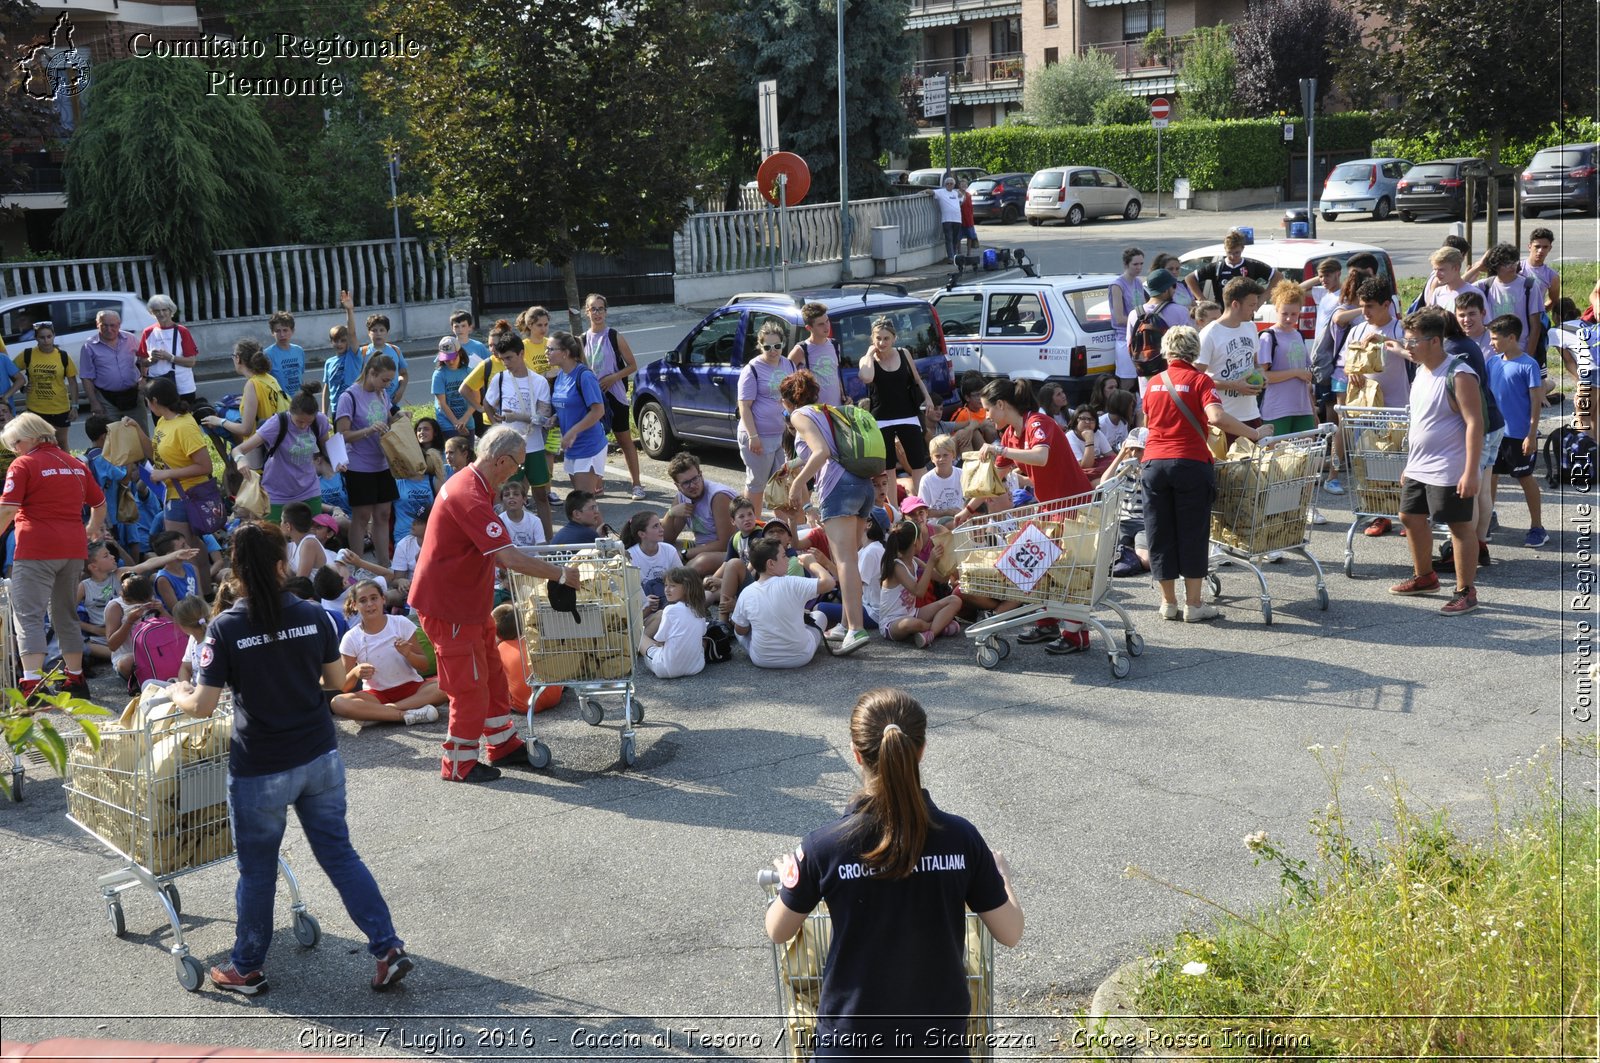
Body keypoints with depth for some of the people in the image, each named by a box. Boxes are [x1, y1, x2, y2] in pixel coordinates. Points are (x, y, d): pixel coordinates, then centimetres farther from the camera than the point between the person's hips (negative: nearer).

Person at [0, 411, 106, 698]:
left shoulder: (23, 465, -5)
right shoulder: (76, 464, 15)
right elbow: (100, 504, 24)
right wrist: (92, 530, 40)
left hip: (36, 550, -7)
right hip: (74, 550, 7)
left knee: (28, 616, -7)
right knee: (66, 614, 18)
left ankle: (32, 685, -19)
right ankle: (75, 679, 23)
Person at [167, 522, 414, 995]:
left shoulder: (225, 628, -14)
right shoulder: (314, 615, -5)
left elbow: (202, 706, -12)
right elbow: (335, 680, 7)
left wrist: (177, 693, 10)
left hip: (260, 772, -3)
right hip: (320, 758, 3)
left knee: (257, 871, 13)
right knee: (341, 854, 13)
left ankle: (247, 969, 30)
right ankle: (388, 949, 9)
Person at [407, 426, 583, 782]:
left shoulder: (471, 484, 8)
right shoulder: (469, 497, -27)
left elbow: (494, 554, 19)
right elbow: (509, 558, -31)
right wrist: (561, 575, -22)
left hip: (468, 599, 10)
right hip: (449, 605, -10)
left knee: (492, 674, 19)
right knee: (470, 684, -1)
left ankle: (504, 745, 32)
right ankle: (458, 764, 12)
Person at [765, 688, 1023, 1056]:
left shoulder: (823, 847, -18)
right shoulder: (961, 839, -14)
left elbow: (778, 931, -1)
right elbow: (1010, 933, -3)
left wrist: (789, 880, 20)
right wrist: (1001, 872, 16)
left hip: (854, 1041, -1)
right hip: (939, 1039, 1)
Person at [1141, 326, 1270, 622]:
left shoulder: (1155, 383, 13)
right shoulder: (1199, 380, -2)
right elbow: (1216, 417, -19)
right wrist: (1255, 434, -13)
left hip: (1154, 463, 4)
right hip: (1190, 463, -4)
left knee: (1160, 532, 9)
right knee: (1193, 533, 3)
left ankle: (1168, 602, 16)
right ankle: (1193, 604, 6)